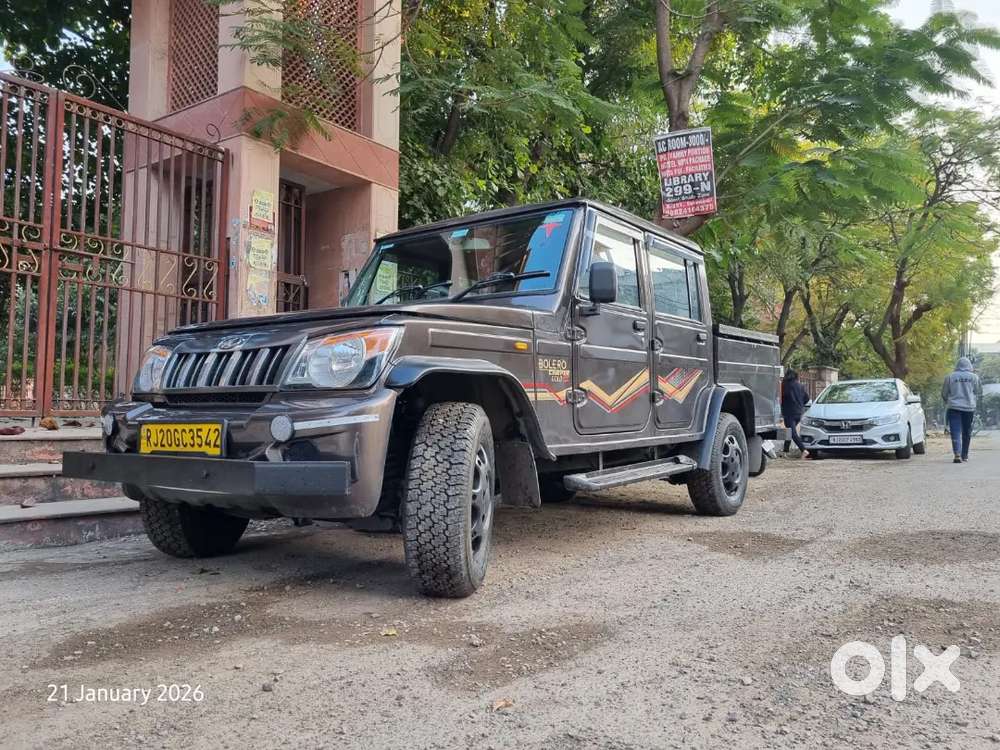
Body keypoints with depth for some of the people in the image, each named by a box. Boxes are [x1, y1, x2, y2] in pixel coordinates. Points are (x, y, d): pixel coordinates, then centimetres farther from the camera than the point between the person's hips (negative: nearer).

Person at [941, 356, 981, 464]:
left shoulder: (950, 377, -1)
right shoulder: (974, 377, 1)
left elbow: (944, 393, 7)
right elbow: (979, 391, 14)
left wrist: (946, 403, 26)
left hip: (954, 407, -2)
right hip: (969, 407, 2)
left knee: (956, 432, -6)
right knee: (966, 433, 14)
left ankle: (957, 454, -22)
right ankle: (965, 455, 22)